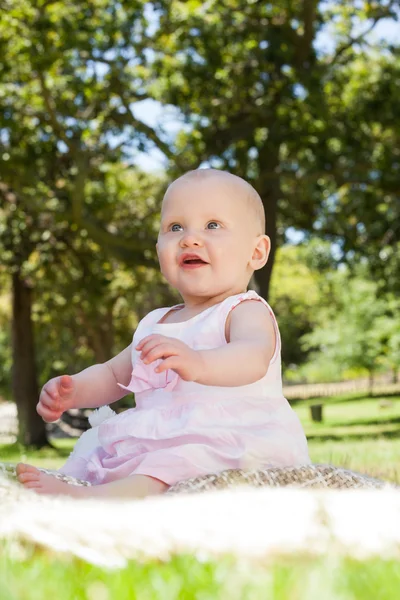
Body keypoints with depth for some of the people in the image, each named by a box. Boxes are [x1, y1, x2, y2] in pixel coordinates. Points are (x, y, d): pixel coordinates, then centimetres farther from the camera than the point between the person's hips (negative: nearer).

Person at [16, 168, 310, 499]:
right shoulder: (154, 325, 19)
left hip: (227, 443, -8)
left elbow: (254, 358, -28)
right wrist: (71, 391, 9)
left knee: (187, 459, -37)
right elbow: (112, 375, 32)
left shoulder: (247, 311, -4)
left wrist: (198, 363, -50)